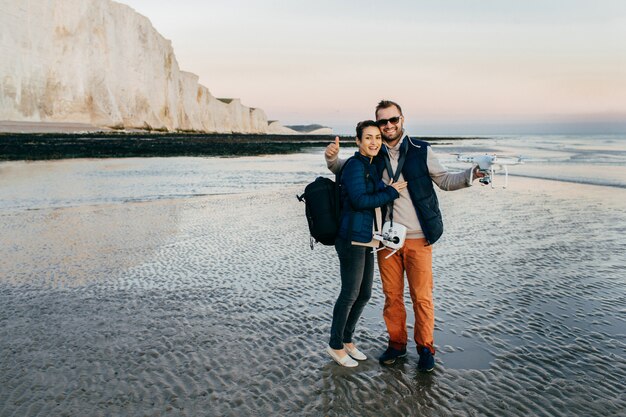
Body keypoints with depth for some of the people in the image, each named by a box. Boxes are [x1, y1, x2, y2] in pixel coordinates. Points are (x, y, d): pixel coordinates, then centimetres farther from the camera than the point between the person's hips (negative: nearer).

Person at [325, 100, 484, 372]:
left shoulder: (421, 151, -1)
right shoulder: (373, 156, 5)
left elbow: (445, 181, 5)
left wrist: (472, 174, -13)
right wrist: (332, 158, -2)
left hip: (417, 238, -2)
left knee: (421, 296, 2)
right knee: (392, 295, 11)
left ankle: (425, 348, 20)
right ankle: (396, 343, 27)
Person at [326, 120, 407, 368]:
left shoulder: (372, 166, 17)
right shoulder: (355, 165, -12)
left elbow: (376, 196, 19)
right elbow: (360, 200, -20)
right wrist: (391, 192, -12)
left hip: (365, 239, 9)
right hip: (352, 238, -9)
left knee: (364, 294, 14)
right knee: (350, 294, 1)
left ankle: (347, 340, 30)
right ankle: (335, 345, 18)